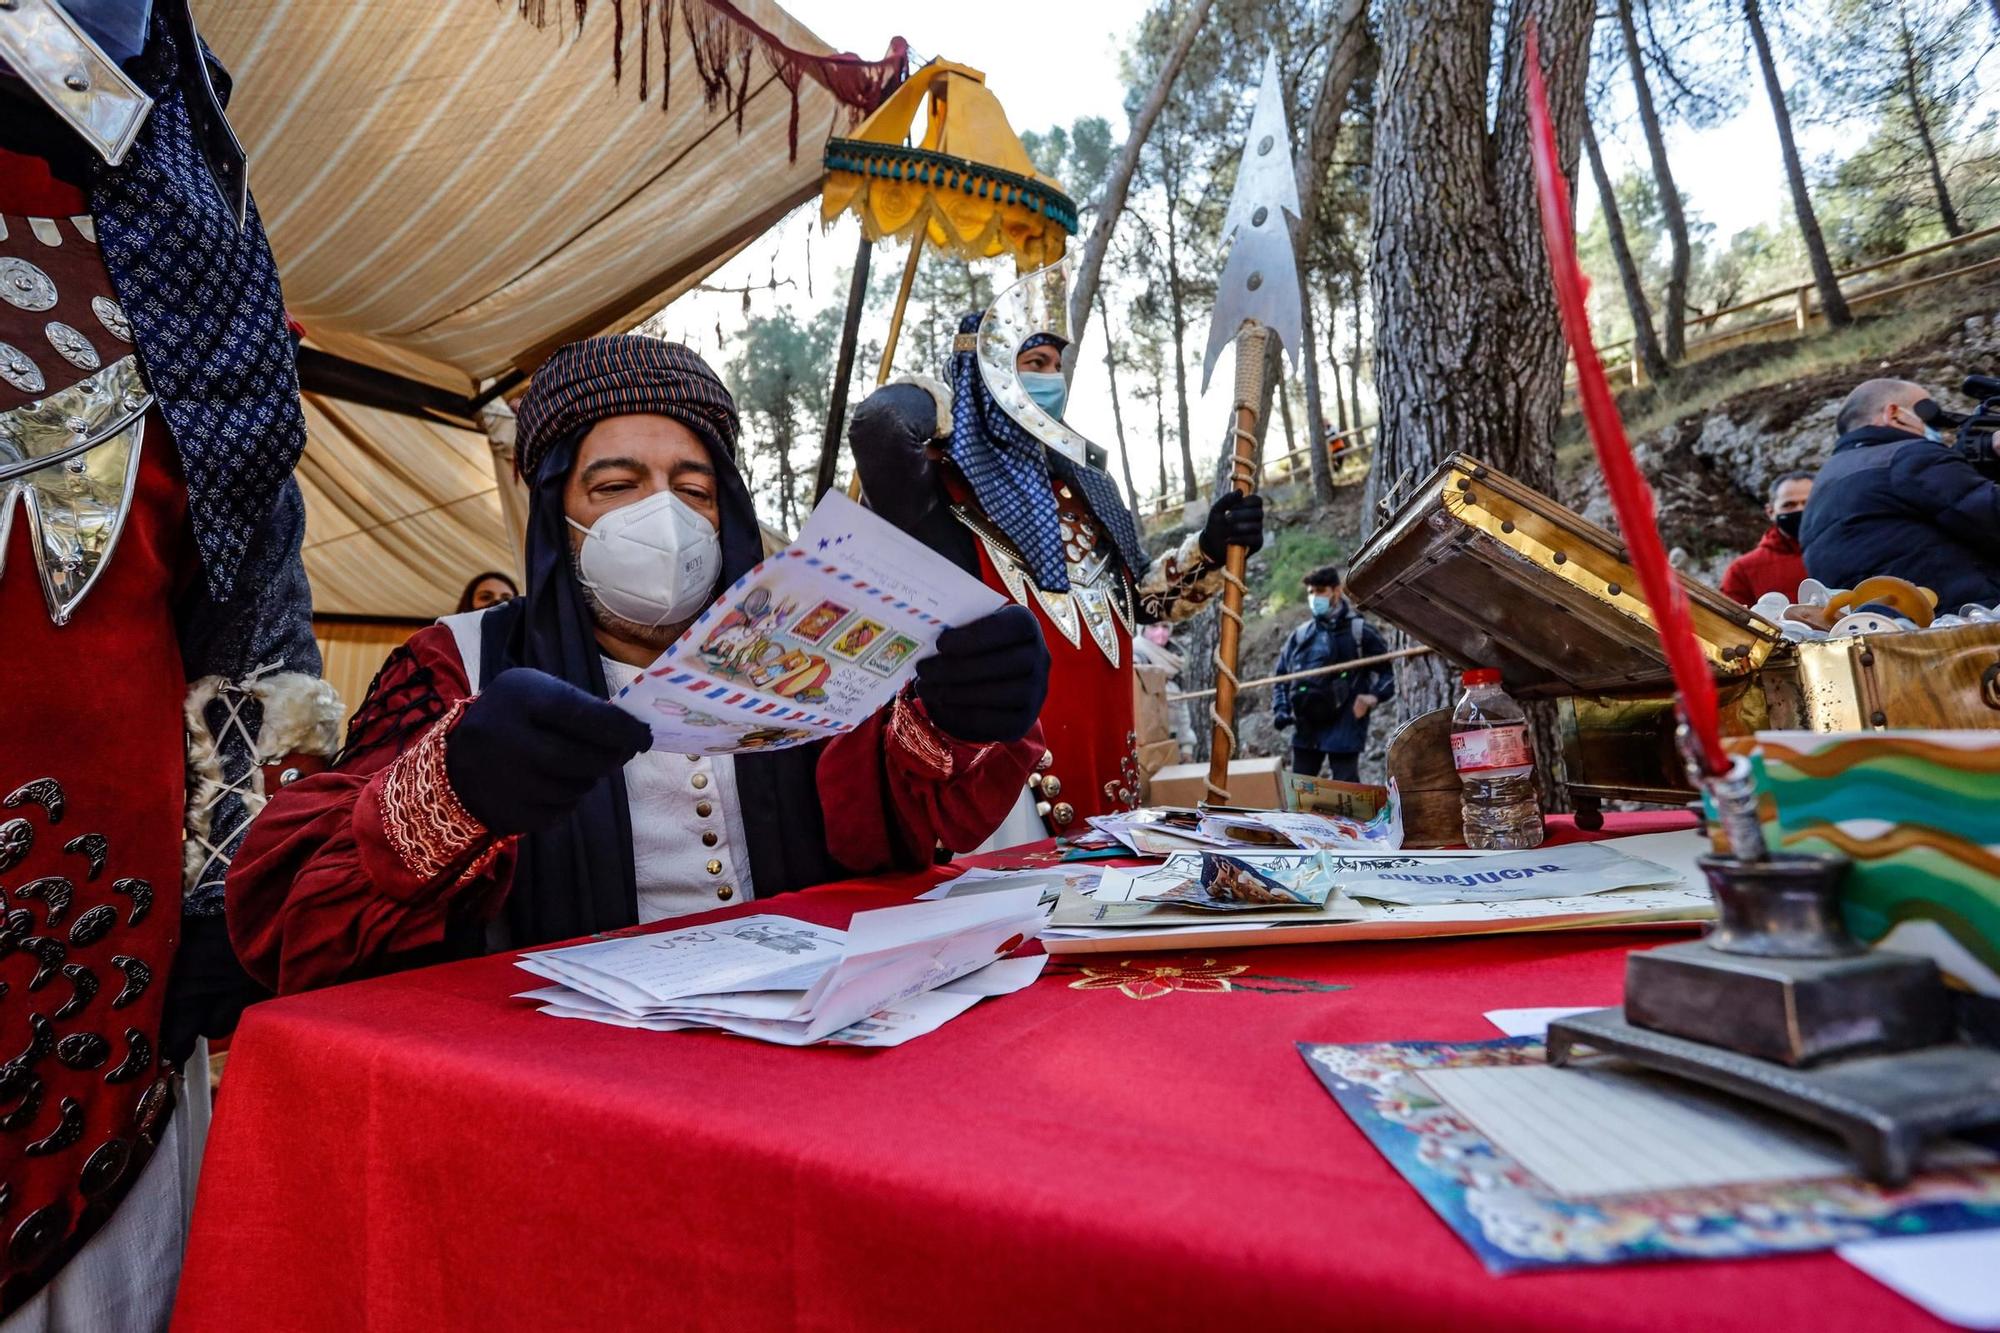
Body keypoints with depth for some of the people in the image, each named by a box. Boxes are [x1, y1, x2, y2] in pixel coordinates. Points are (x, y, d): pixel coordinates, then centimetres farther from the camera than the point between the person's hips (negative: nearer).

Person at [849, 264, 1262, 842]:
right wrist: (962, 380, -5)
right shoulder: (953, 481, -5)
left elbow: (1142, 596, 23)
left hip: (1101, 744, 7)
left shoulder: (1081, 486, 18)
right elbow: (878, 425, -27)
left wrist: (1208, 549, 4)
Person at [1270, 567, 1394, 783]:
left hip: (1344, 727, -4)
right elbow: (1281, 677, 14)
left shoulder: (1360, 632, -1)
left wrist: (1374, 697, -15)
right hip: (1306, 728, 4)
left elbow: (1386, 671, 3)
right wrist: (1280, 710, 0)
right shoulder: (1300, 635, 9)